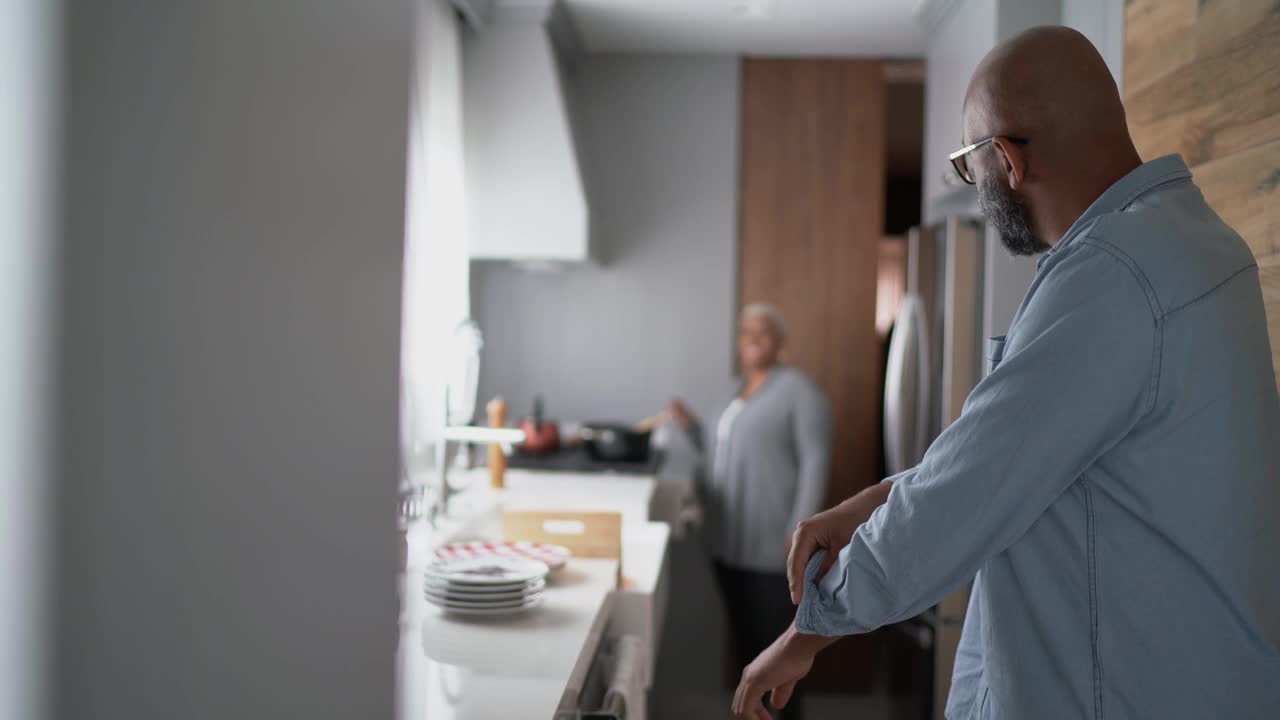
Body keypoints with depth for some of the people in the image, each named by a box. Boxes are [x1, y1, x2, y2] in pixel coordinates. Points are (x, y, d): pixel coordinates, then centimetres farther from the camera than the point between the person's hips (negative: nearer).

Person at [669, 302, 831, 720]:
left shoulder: (798, 390, -7)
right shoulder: (739, 392, 17)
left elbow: (816, 463, -12)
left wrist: (800, 534, -18)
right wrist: (691, 427, 10)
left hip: (771, 547, -7)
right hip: (728, 543, 8)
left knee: (775, 639, -3)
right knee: (743, 637, 13)